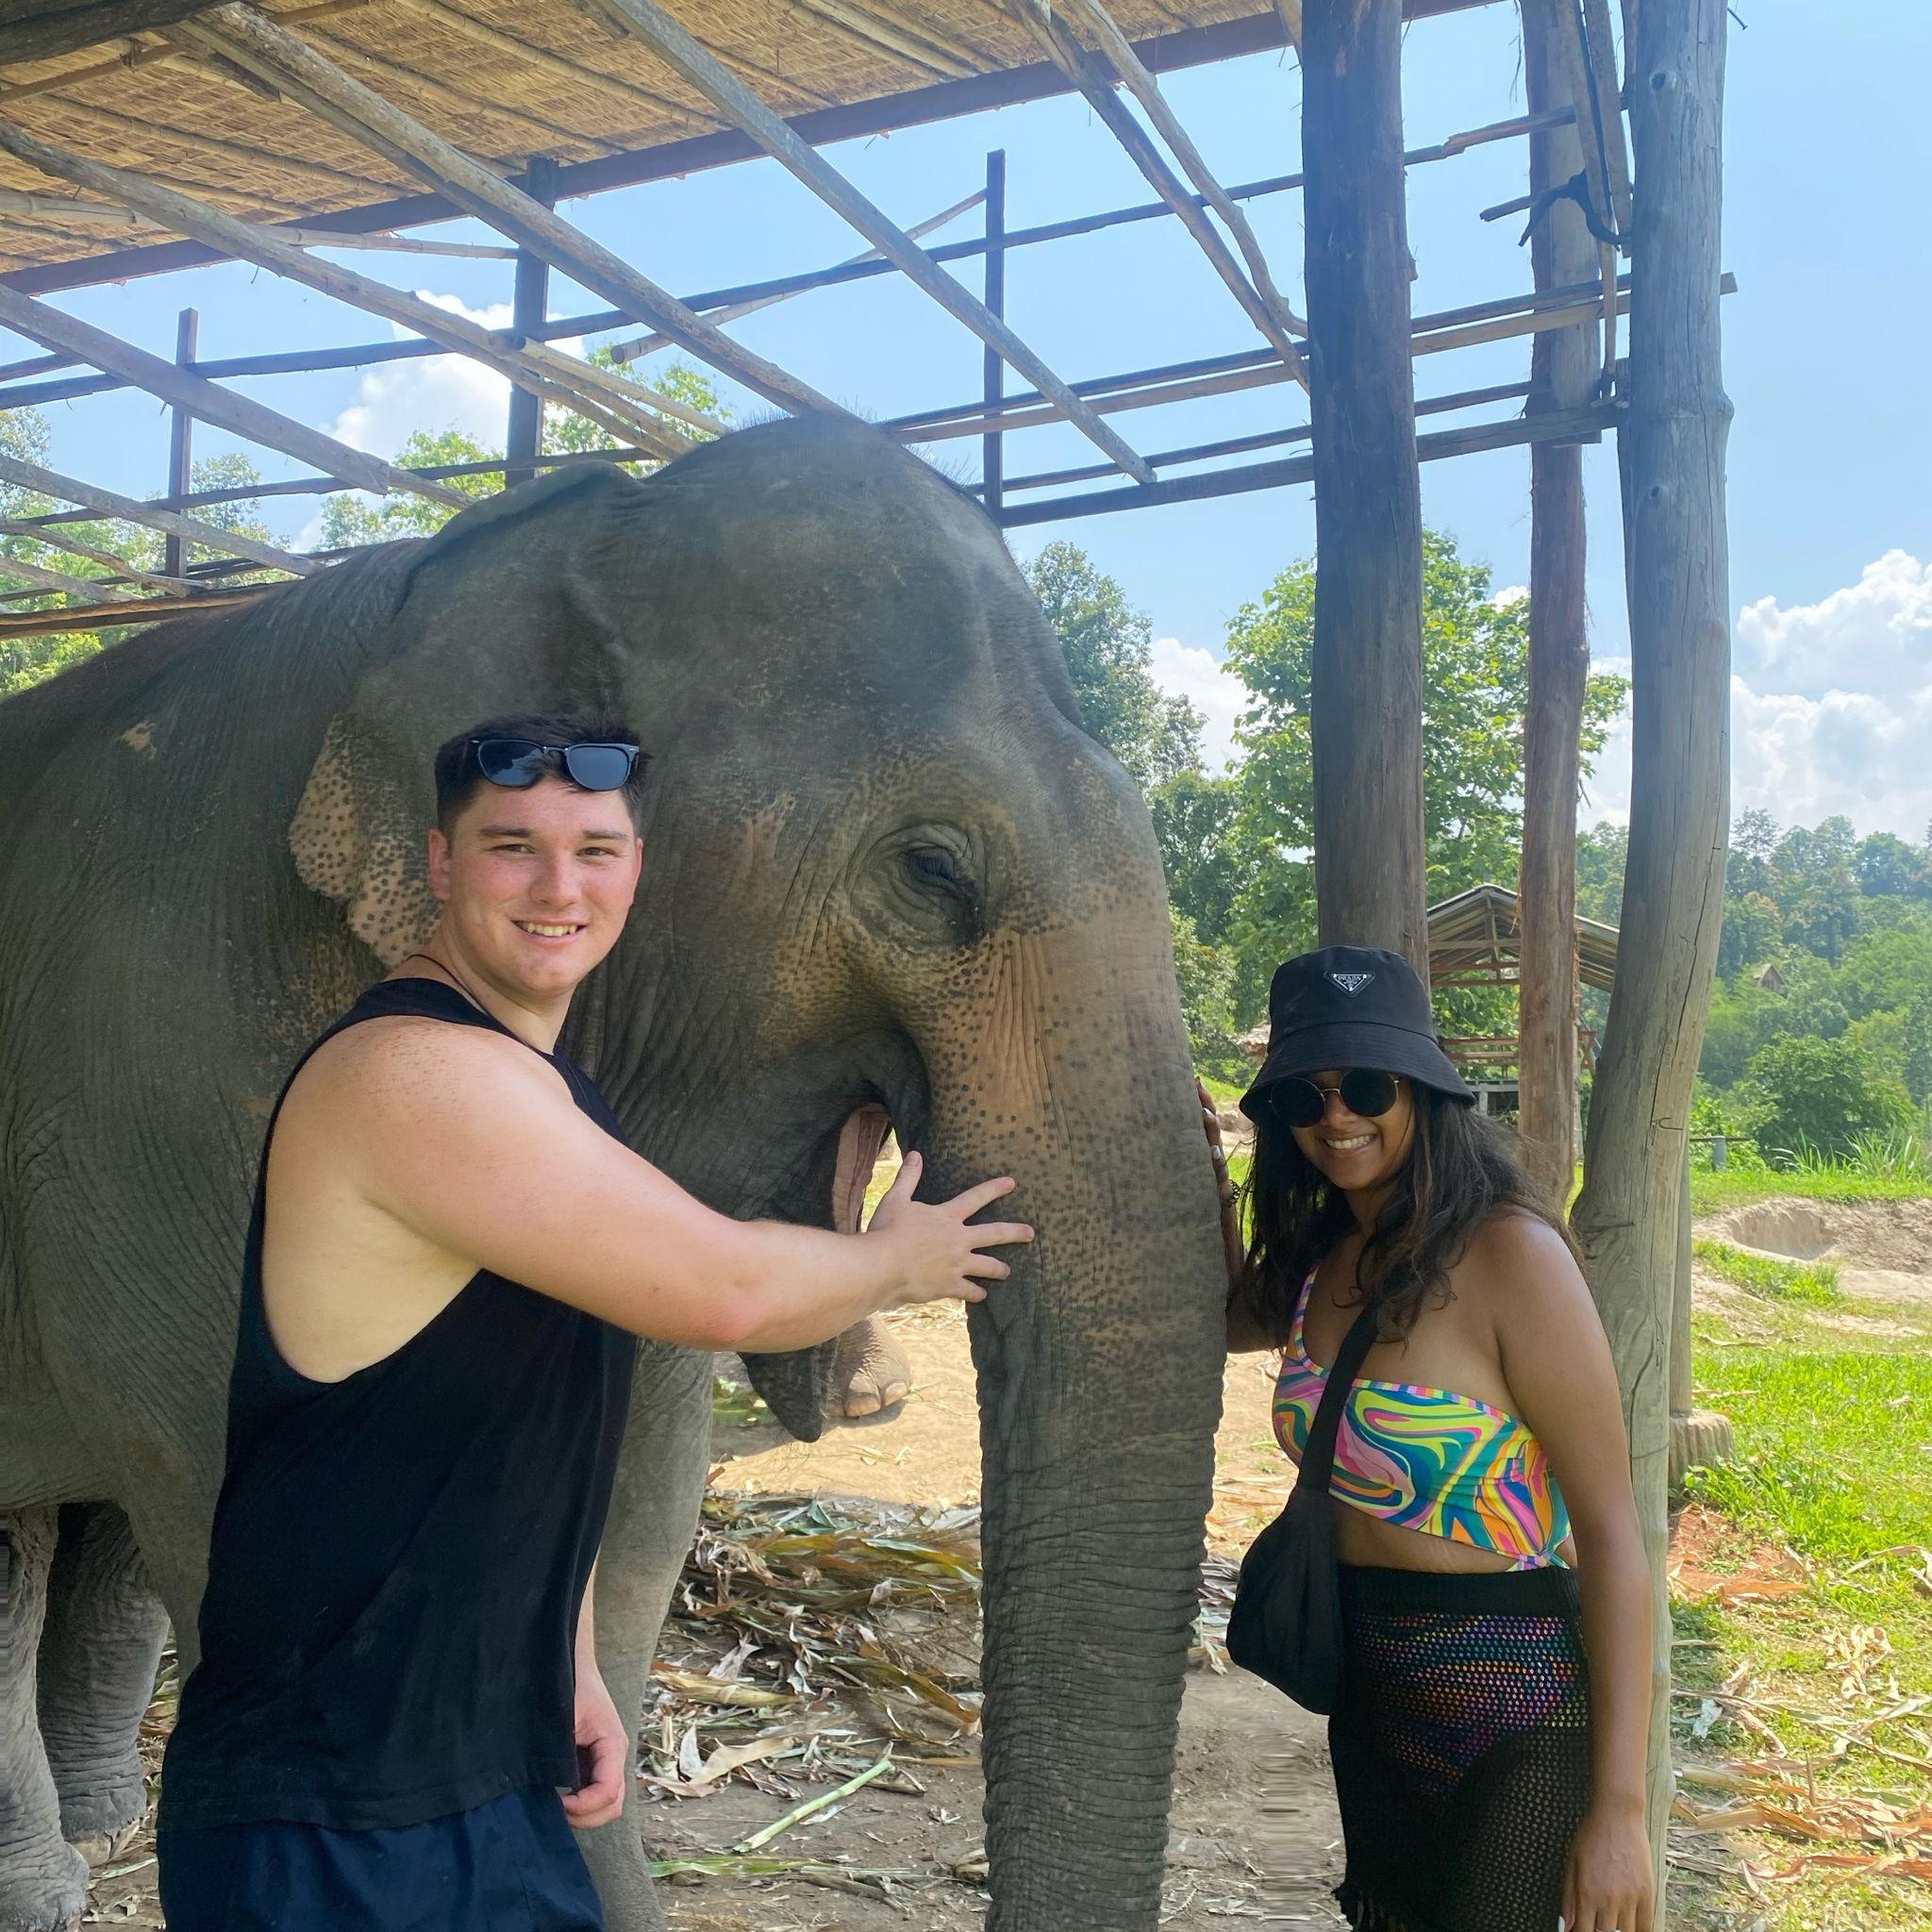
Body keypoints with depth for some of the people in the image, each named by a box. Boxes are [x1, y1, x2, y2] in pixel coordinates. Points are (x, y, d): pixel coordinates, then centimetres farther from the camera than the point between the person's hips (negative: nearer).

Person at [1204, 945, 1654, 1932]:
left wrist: (1619, 1805, -21)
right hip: (1370, 1692, 7)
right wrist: (1204, 1165, 7)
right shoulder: (1322, 1259, 2)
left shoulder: (1509, 1252, -20)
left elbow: (1610, 1528, -20)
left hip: (1510, 1704, -7)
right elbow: (1232, 1317, 25)